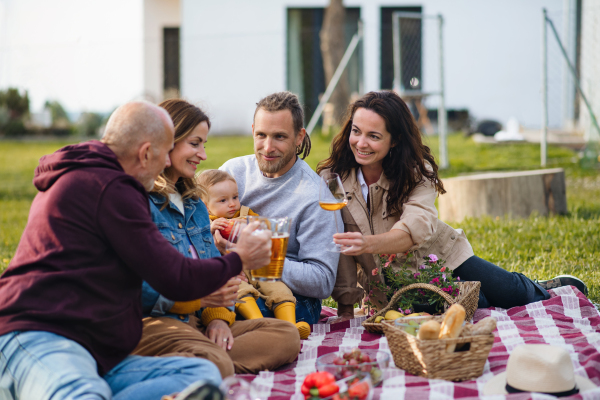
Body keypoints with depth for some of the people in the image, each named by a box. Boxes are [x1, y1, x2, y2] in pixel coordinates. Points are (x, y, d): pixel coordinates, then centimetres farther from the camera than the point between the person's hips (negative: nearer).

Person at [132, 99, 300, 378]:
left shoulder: (194, 203, 25)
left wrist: (219, 316, 2)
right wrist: (195, 296, -22)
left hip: (199, 321, 10)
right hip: (150, 321, -10)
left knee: (286, 336, -11)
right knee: (216, 365, -37)